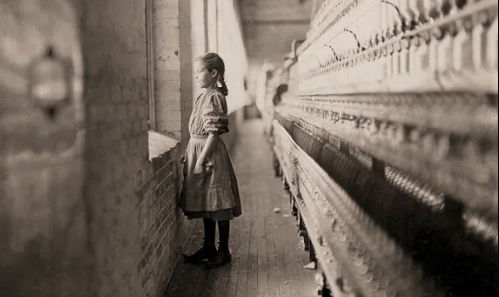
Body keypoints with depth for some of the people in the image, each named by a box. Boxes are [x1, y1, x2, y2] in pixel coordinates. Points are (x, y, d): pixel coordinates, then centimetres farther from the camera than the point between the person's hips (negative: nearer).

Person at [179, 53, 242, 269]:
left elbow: (214, 133, -20)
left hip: (210, 154, -10)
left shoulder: (214, 98, -16)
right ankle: (209, 247, 27)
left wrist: (201, 160, -20)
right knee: (206, 204, 16)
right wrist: (190, 155, 18)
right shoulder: (203, 97, 13)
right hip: (197, 151, 10)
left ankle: (223, 251, 11)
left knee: (217, 205, 0)